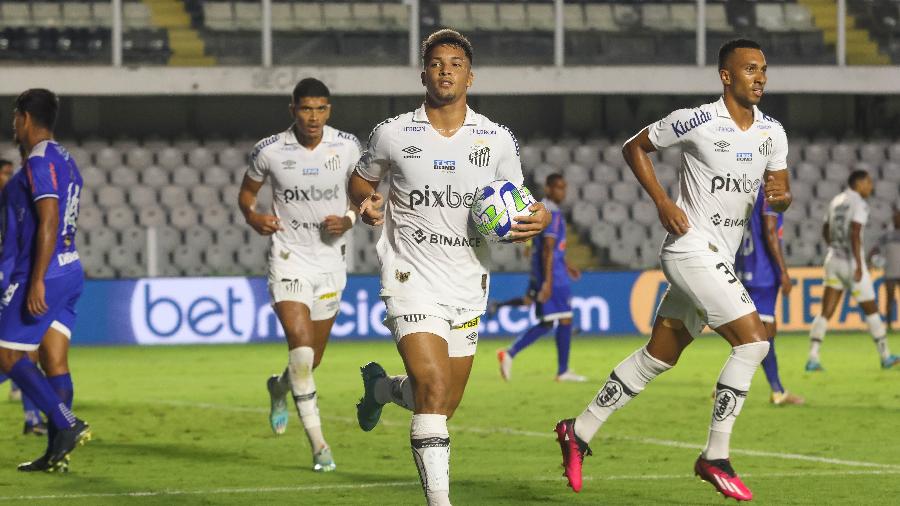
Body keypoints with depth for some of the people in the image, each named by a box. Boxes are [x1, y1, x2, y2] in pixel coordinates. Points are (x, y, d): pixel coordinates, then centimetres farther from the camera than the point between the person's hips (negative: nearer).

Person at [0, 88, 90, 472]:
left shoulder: (40, 161, -14)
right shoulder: (64, 160, 16)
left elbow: (49, 222, -22)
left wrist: (36, 281, -25)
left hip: (43, 275, -9)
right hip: (70, 271, 9)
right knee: (54, 361, 7)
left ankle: (68, 425, -12)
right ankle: (57, 453, 5)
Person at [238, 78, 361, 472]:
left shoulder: (347, 147, -4)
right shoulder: (269, 151, -8)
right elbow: (246, 191, 9)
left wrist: (349, 219, -9)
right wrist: (253, 216, -12)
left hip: (331, 260, 3)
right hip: (289, 258, -3)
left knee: (312, 358, 12)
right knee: (301, 346, -21)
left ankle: (280, 388, 49)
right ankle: (317, 443, -14)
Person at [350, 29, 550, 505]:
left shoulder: (497, 140, 1)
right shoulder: (393, 133, -3)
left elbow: (515, 208, 10)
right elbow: (360, 179, 14)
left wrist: (538, 219, -13)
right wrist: (366, 204, -9)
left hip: (468, 288, 4)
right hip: (413, 282, -4)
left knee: (445, 404, 13)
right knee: (434, 391, -22)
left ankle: (380, 386, 46)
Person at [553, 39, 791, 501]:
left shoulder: (772, 133, 6)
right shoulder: (696, 122, -12)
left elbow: (782, 196, 13)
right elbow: (634, 147, 1)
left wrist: (779, 195, -12)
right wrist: (663, 202, -10)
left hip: (719, 258, 8)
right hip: (691, 249, -8)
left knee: (658, 357, 14)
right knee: (752, 341, -17)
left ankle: (579, 432, 26)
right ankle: (715, 458, -10)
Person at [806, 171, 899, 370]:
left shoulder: (836, 201, 13)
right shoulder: (859, 204, -10)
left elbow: (826, 232, 25)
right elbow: (855, 234, -22)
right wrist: (859, 265, -23)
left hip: (833, 260, 6)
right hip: (851, 262, -6)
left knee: (825, 313, 3)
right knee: (871, 309, 7)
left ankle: (813, 359, -7)